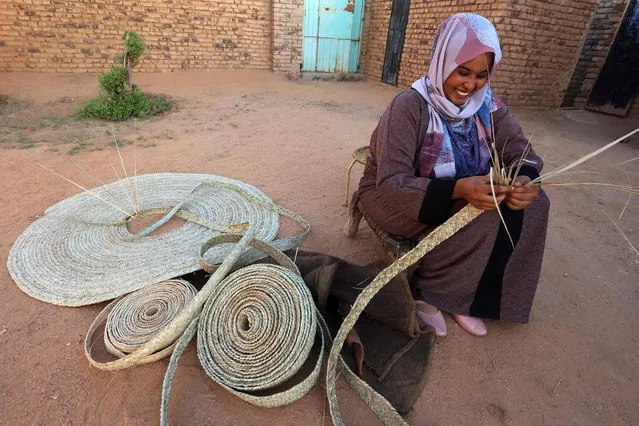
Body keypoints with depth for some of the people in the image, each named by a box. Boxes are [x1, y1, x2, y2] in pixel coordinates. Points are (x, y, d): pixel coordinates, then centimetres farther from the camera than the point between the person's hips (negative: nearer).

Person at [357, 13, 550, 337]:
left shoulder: (487, 103, -3)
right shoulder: (409, 107, -22)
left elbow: (521, 152, -3)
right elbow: (392, 184, -28)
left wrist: (526, 179, -27)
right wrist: (458, 188, -40)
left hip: (461, 194, 7)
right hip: (392, 197, -6)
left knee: (532, 203, -13)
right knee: (488, 214, -27)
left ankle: (465, 294, -3)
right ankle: (427, 291, -6)